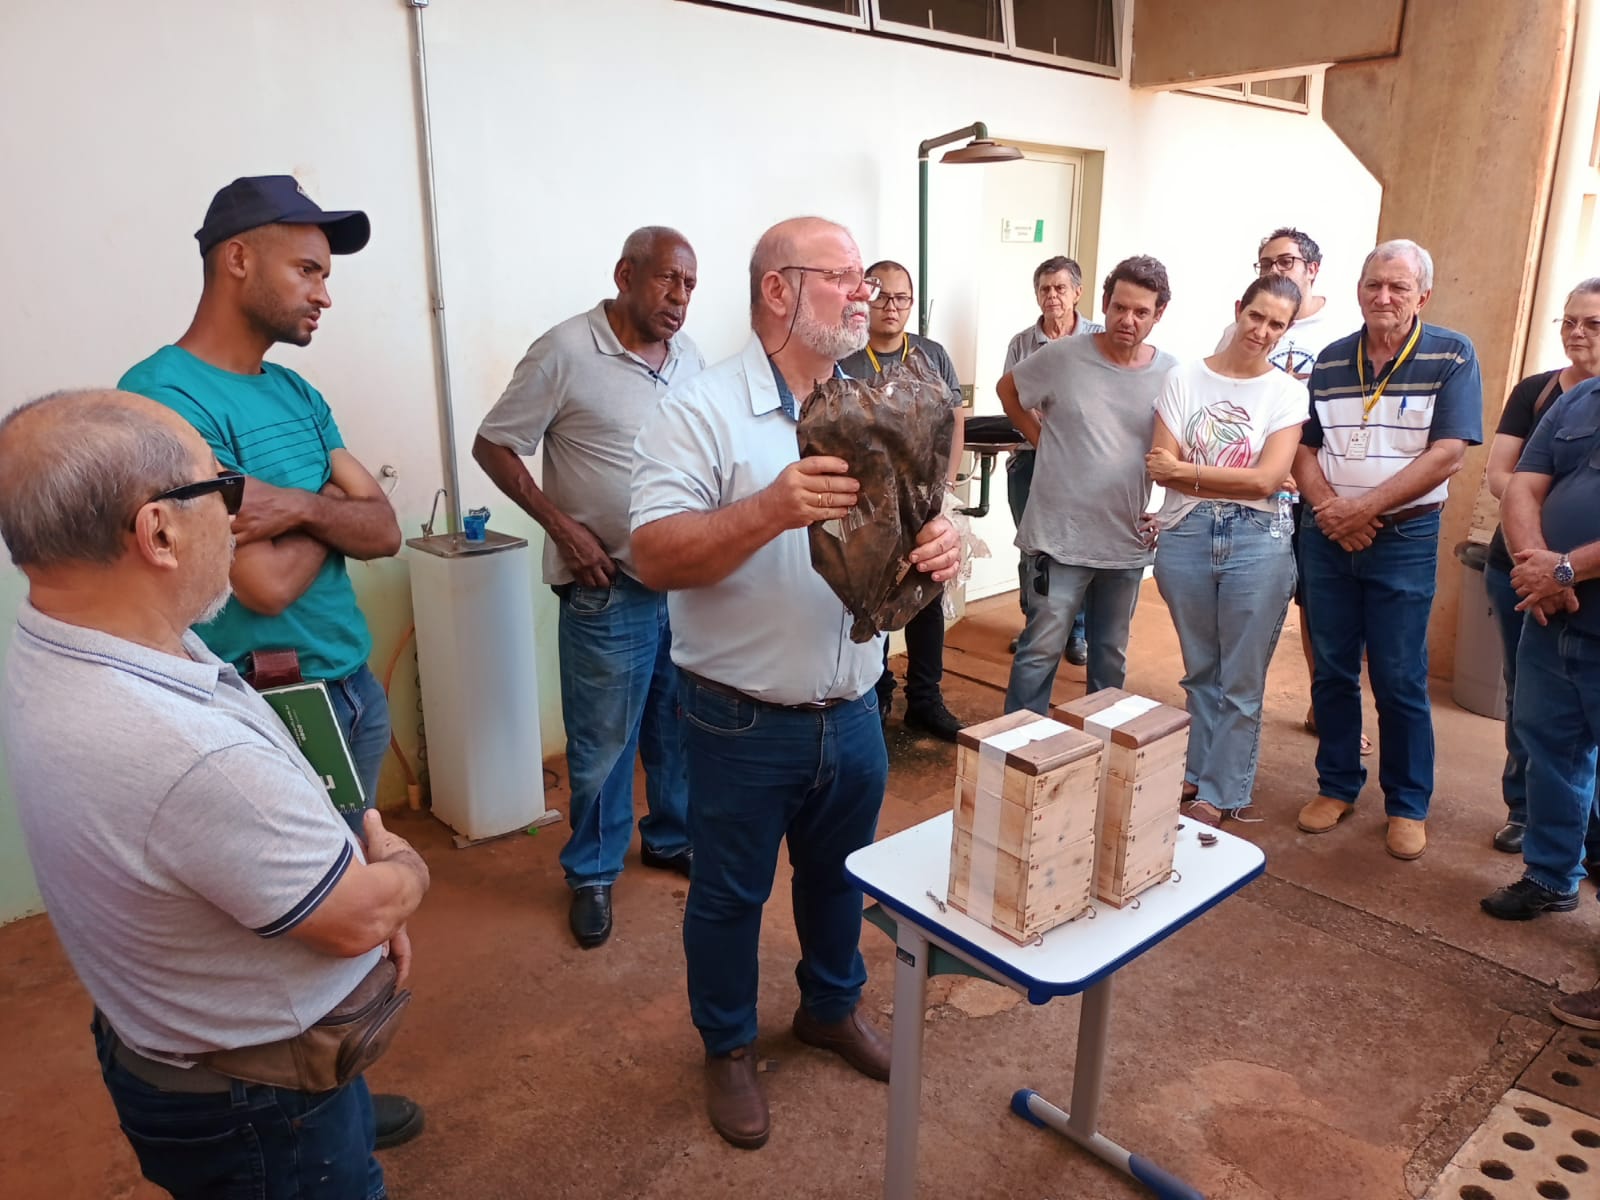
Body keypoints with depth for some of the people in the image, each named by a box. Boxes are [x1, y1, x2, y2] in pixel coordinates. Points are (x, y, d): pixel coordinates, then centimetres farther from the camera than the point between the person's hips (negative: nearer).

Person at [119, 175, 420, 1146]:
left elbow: (385, 530, 3)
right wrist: (332, 509, -5)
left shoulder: (295, 392, 8)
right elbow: (266, 583, -24)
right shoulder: (167, 397, -18)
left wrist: (300, 503, -17)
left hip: (354, 689, 8)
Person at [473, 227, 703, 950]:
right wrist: (562, 525, -14)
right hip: (609, 586, -5)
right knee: (602, 741, 6)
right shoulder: (566, 352, -10)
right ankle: (592, 872, 25)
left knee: (679, 726, 17)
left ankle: (671, 838, 39)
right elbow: (493, 446, -6)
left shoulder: (690, 359, 8)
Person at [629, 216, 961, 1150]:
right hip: (743, 722, -5)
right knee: (730, 896, 15)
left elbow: (913, 520, 6)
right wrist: (773, 509, -37)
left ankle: (832, 1005, 50)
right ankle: (729, 1047, 39)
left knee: (840, 875, 24)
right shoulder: (700, 412, -14)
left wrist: (943, 546, -19)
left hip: (852, 710, 5)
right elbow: (655, 557, -22)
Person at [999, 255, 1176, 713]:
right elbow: (1007, 388, 8)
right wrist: (1042, 439, 1)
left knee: (1112, 653, 18)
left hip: (1129, 541, 4)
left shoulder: (1171, 374, -1)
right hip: (1062, 536, -3)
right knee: (1041, 648, -1)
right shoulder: (1063, 356, -9)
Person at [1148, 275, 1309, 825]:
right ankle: (1199, 774, 31)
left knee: (1241, 682, 6)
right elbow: (1160, 469, -5)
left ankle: (1221, 795, 20)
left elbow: (1268, 479, -10)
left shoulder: (1288, 393, 1)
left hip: (1258, 542, -1)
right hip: (1186, 535, 1)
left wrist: (1185, 469, -9)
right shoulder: (1184, 378, 2)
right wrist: (1235, 480, -10)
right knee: (1201, 671, 15)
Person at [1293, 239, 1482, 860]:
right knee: (1332, 670, 10)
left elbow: (1447, 454, -13)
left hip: (1403, 538, -3)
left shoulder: (1452, 356, -5)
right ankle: (1337, 786, 25)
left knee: (1400, 680, 3)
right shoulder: (1331, 360, 7)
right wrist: (1328, 506, -13)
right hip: (1326, 535, 4)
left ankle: (1408, 804, 19)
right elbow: (1303, 449, 5)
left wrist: (1365, 508, -18)